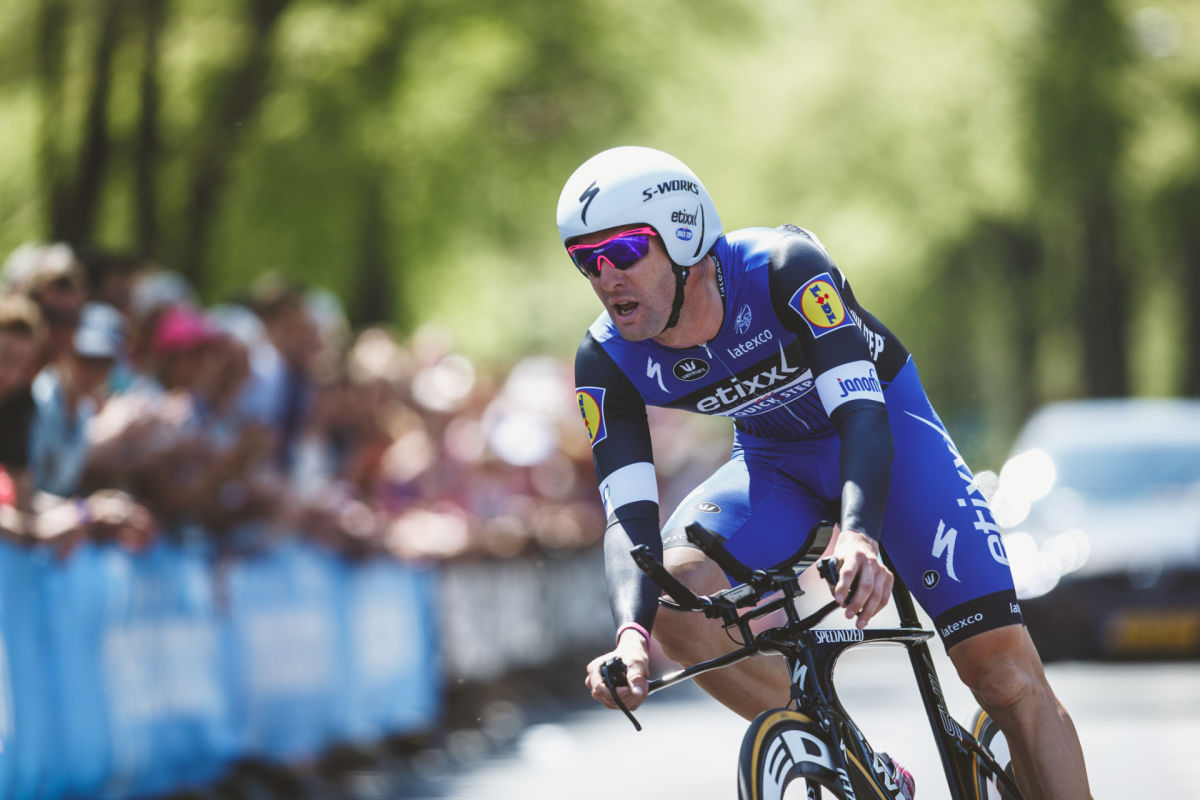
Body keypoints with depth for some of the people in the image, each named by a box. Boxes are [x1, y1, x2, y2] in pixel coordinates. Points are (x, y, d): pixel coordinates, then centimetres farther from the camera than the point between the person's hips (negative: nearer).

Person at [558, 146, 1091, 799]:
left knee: (1005, 671, -17)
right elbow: (629, 518, -26)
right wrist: (631, 633, -47)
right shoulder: (606, 363, -20)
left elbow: (861, 415, -41)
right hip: (775, 460, 3)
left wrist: (858, 534, -61)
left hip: (885, 431, -3)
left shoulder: (784, 268, -32)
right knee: (671, 594, -26)